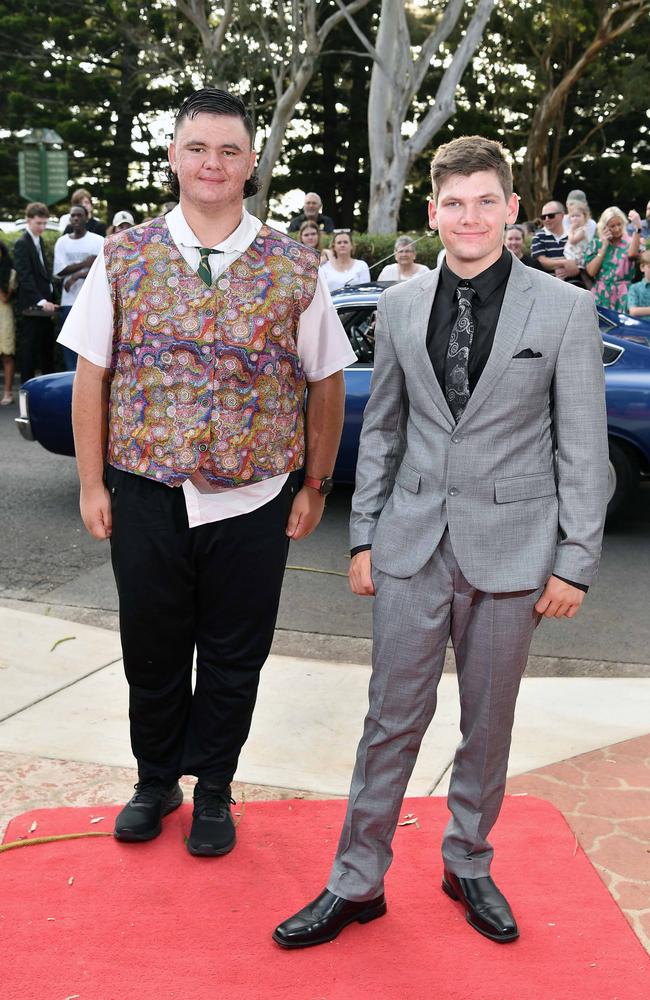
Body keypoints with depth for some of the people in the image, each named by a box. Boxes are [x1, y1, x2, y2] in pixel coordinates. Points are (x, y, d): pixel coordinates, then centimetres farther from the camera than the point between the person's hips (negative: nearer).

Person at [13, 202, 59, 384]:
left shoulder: (40, 241, 17)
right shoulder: (22, 244, -9)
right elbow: (25, 277, -18)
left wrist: (49, 300, 11)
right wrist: (41, 301, -25)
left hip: (45, 304, 8)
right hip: (32, 306, -8)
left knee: (47, 350, 11)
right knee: (29, 350, -3)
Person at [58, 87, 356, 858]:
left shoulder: (294, 269, -2)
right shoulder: (124, 258, 0)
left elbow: (325, 384, 3)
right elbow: (91, 375, 3)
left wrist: (316, 485, 3)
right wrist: (92, 484, 0)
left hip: (253, 503, 0)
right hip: (146, 496, 1)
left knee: (233, 658, 12)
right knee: (151, 651, 15)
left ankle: (212, 789, 34)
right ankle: (155, 780, 39)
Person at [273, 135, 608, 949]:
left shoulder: (565, 309, -4)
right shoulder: (400, 305, 4)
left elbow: (583, 445, -3)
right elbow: (381, 428, 10)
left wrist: (576, 561, -5)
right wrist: (363, 537, 7)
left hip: (509, 548, -1)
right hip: (413, 542, 2)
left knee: (488, 722, 13)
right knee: (393, 717, 7)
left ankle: (468, 866, 34)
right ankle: (357, 882, 22)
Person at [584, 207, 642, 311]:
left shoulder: (630, 243, 2)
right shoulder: (595, 244, 8)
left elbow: (632, 254, -23)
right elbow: (591, 272, -4)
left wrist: (637, 228, -32)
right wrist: (604, 246, -3)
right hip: (600, 299, 2)